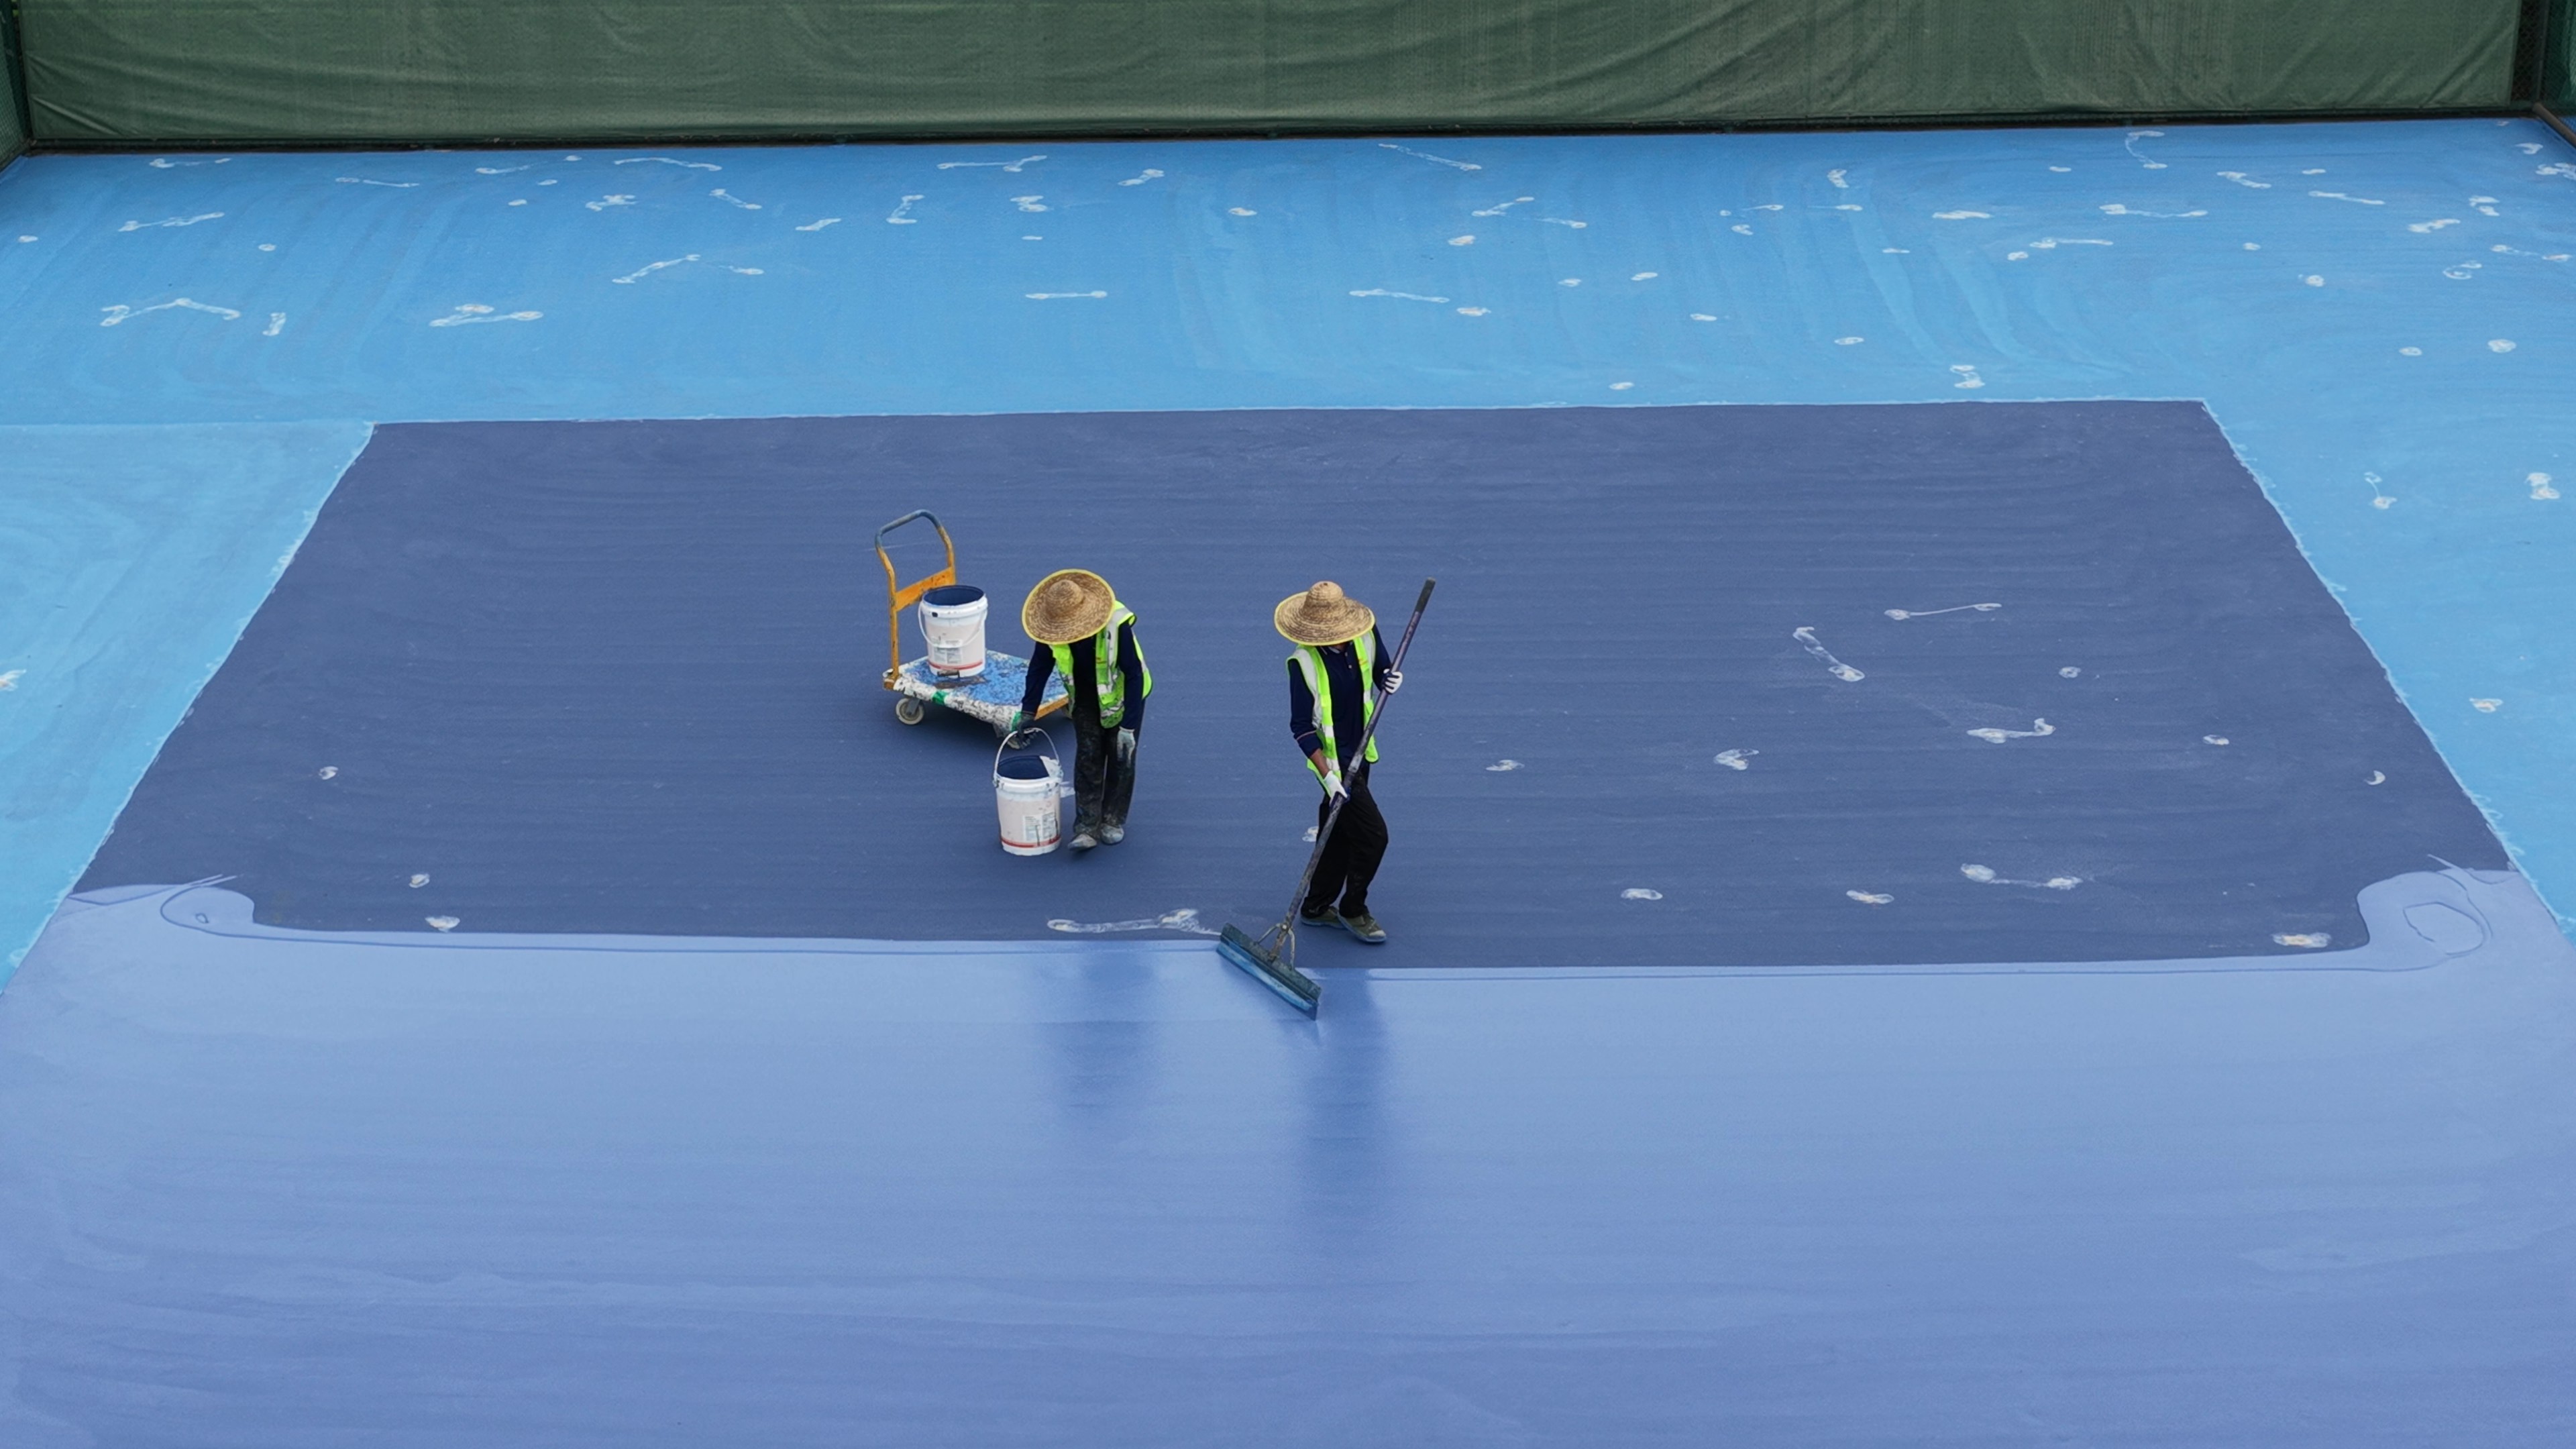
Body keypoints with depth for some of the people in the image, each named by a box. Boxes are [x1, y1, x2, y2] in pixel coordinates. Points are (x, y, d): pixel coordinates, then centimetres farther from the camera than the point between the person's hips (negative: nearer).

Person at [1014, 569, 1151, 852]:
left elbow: (1134, 676, -30)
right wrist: (1028, 710, -4)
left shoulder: (1116, 625, -37)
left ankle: (1114, 820, 18)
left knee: (1121, 755, 3)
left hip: (1121, 694, -3)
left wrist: (1129, 726, -30)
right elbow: (1040, 666, -7)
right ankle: (1087, 826, -4)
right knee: (1087, 755, -4)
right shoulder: (1053, 626, -23)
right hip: (1085, 695, 3)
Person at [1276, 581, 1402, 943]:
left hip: (1359, 754, 6)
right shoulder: (1303, 663, -21)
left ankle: (1316, 907, 30)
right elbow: (1302, 726, -17)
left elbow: (1382, 673, 10)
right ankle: (1353, 910, 12)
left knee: (1339, 832, 15)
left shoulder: (1366, 637, -8)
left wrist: (1392, 681, -16)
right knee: (1372, 834, -7)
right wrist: (1327, 774, -23)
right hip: (1332, 760, -6)